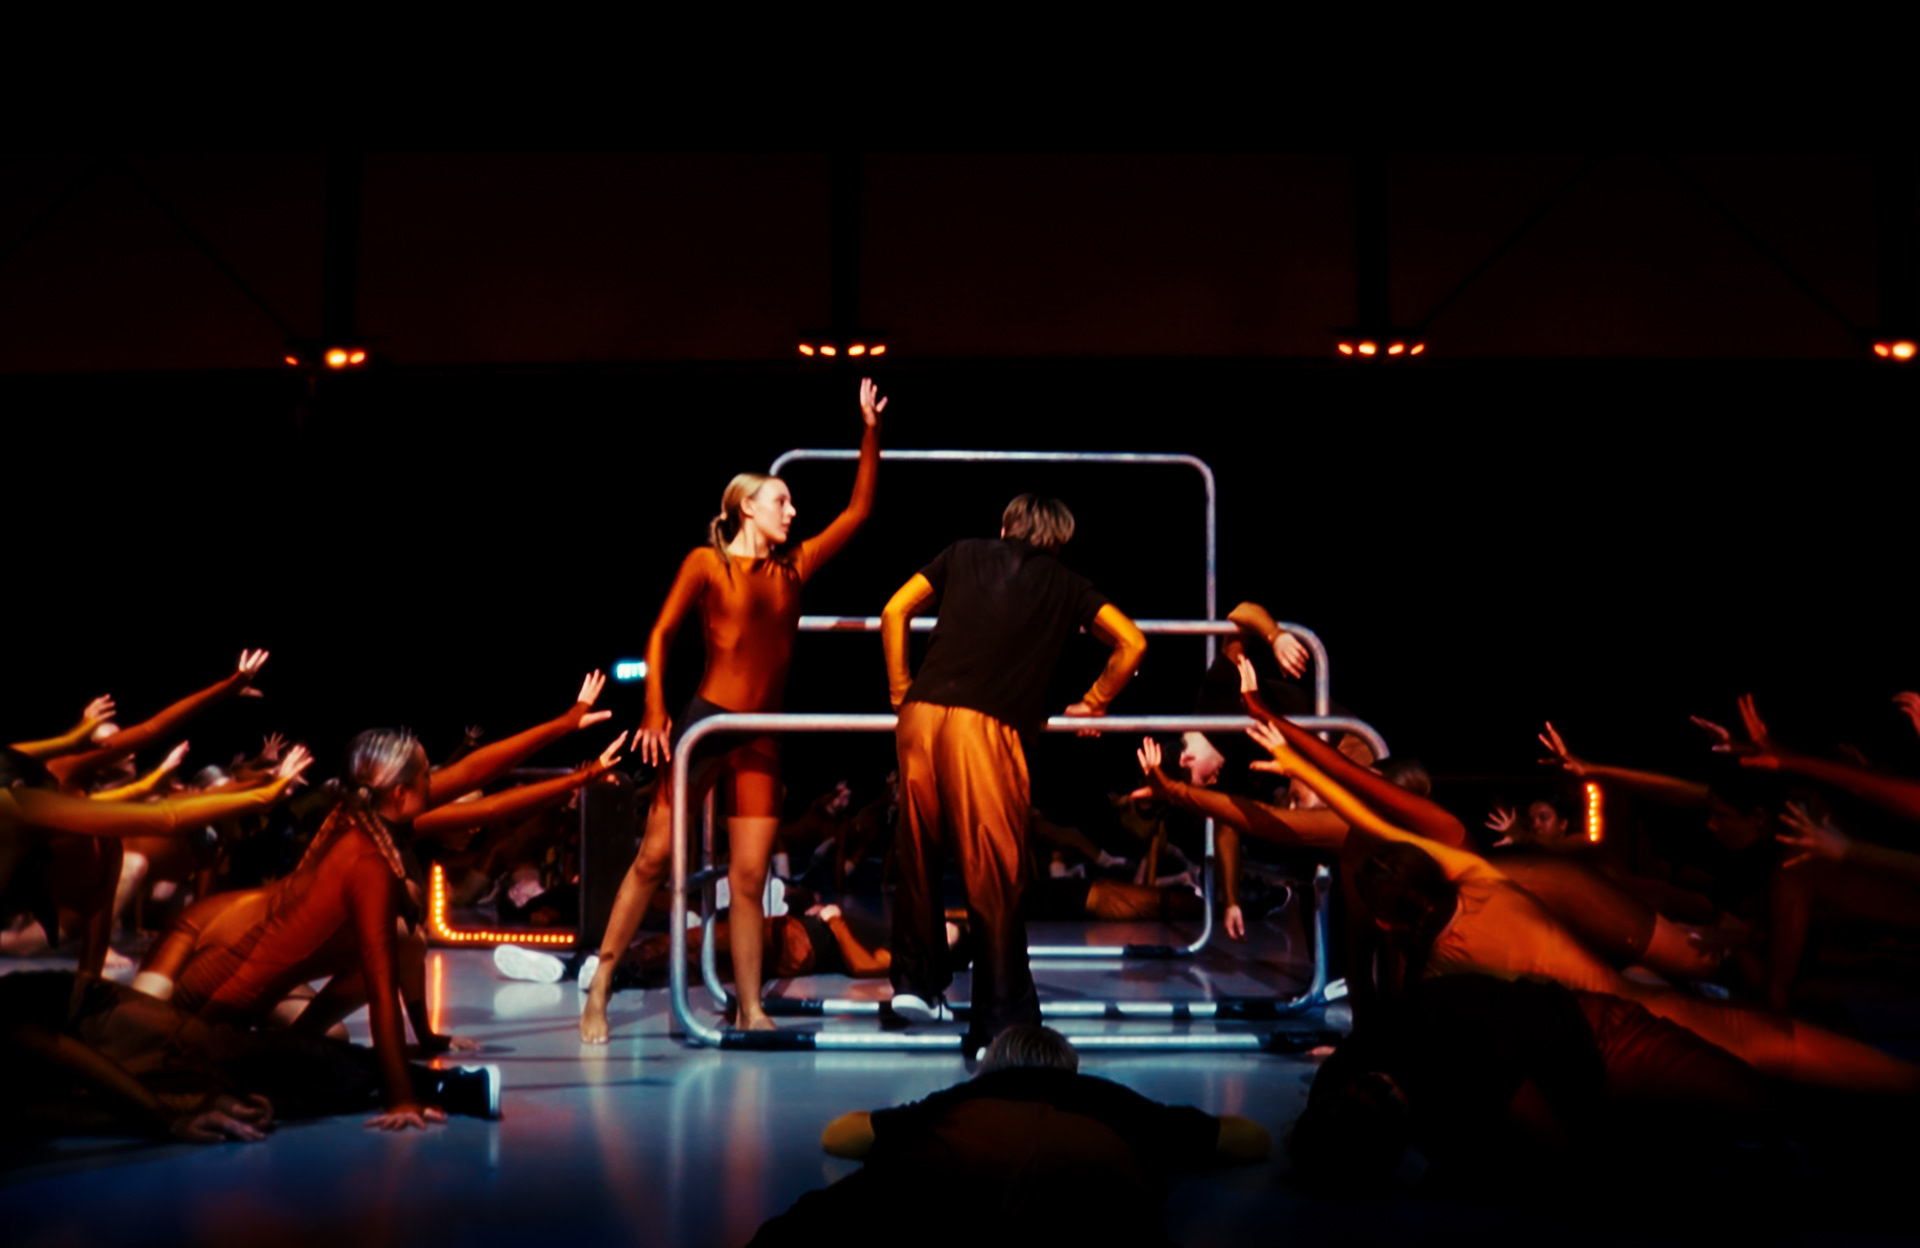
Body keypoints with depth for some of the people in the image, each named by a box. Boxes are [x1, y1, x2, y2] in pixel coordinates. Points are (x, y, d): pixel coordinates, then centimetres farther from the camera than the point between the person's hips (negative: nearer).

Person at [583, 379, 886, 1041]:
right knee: (654, 857, -3)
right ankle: (598, 992, 5)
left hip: (763, 739, 4)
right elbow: (660, 634, 1)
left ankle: (750, 1009, 8)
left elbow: (859, 511, 13)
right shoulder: (706, 563, 1)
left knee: (749, 876, 3)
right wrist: (655, 713, -9)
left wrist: (870, 433, 8)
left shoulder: (792, 569, 12)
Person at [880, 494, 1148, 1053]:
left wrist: (901, 693, 21)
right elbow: (1132, 642, 12)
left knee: (917, 851, 18)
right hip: (987, 727, -2)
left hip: (921, 714, 2)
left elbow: (894, 612, 16)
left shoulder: (965, 553, 23)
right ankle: (1001, 1017, 1)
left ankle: (915, 979, 22)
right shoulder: (1066, 586, 19)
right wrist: (1092, 704, 23)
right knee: (994, 875, 0)